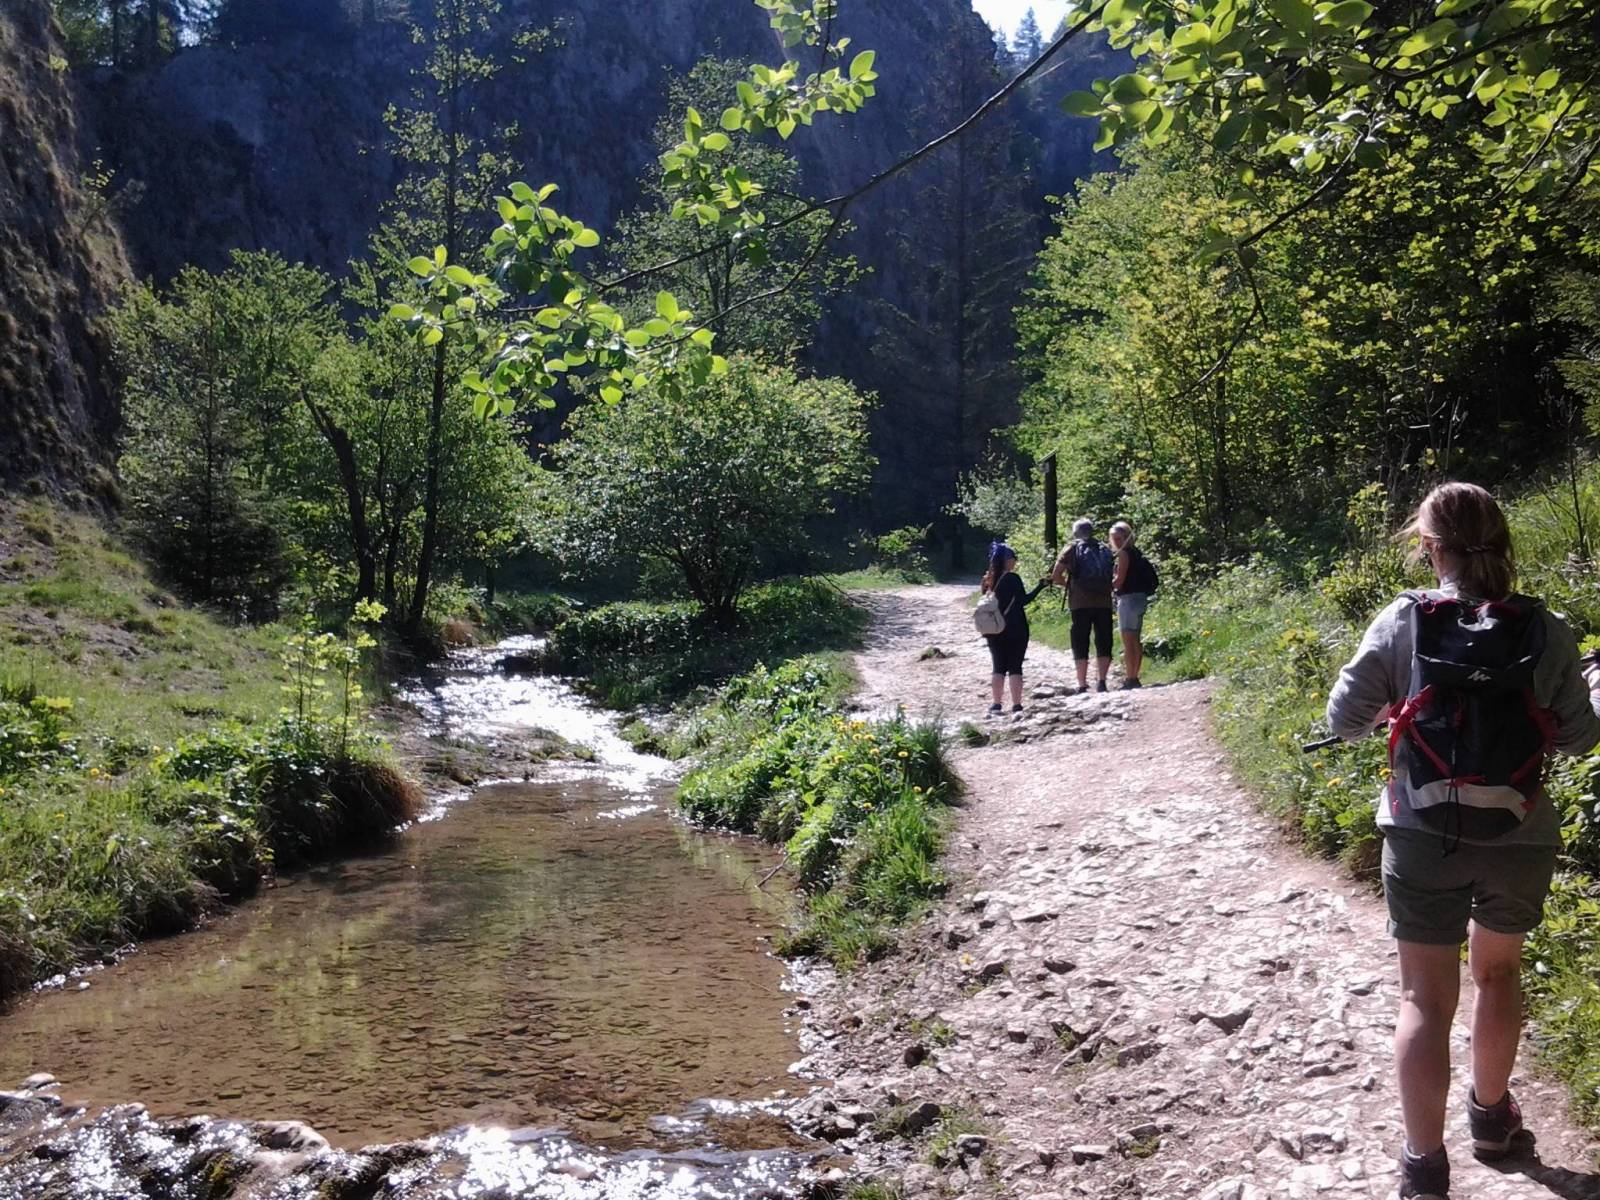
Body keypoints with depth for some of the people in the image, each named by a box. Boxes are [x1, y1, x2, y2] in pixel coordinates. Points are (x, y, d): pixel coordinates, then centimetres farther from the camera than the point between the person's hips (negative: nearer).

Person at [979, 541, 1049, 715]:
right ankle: (1016, 705, -2)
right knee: (1015, 668, -1)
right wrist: (1040, 587, -5)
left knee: (999, 667, 10)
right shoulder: (1013, 578, -11)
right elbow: (1024, 600, -10)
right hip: (1015, 630, -5)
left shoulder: (989, 580, 7)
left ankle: (996, 705, 8)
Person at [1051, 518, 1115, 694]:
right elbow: (1117, 575, 9)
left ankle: (1082, 686, -1)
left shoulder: (1072, 549, 5)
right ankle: (1101, 681, 0)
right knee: (1103, 643, 9)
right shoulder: (1104, 550, 15)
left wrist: (1069, 584, 15)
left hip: (1081, 604, -2)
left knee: (1080, 645, 2)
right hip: (1104, 602, 2)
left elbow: (1055, 577, -1)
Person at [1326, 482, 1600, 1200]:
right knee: (1498, 970, 26)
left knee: (1426, 997, 7)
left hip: (1423, 839, -2)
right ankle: (1491, 1115, 43)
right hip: (1520, 841, 2)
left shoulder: (1404, 621, -10)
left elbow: (1344, 719, -7)